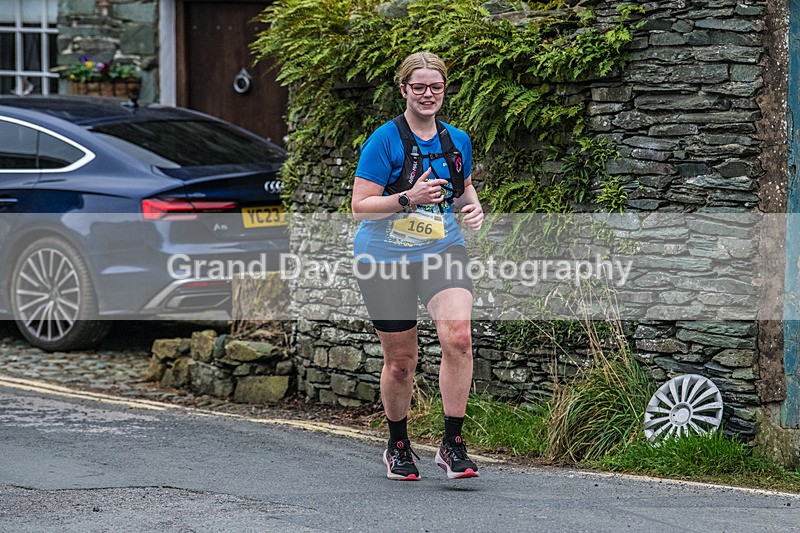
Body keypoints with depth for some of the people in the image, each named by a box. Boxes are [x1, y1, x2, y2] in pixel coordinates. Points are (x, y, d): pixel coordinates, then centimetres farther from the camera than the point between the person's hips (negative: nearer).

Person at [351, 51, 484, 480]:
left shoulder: (457, 140, 6)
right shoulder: (385, 140, -9)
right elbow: (360, 207, -12)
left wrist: (472, 207, 2)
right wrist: (407, 199, -25)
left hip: (442, 252, 3)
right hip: (386, 258, -3)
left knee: (458, 337, -21)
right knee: (400, 359, 3)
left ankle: (452, 446, -13)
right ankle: (398, 446, 27)